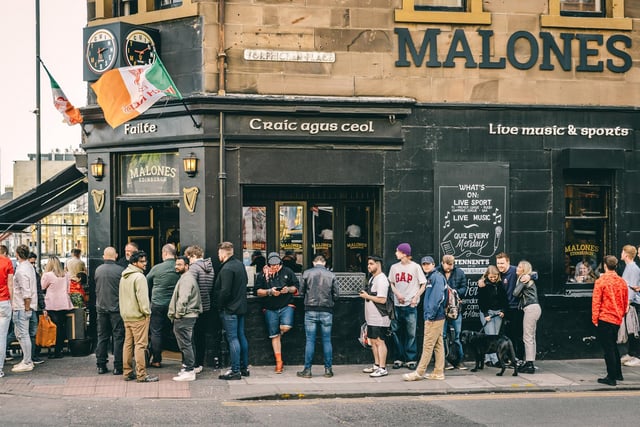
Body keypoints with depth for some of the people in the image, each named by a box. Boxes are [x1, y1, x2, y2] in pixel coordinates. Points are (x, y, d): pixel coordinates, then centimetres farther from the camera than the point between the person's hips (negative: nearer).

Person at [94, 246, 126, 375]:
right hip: (116, 307, -4)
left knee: (102, 336, 11)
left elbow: (96, 288, 13)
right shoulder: (120, 270, -12)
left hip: (101, 308, 4)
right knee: (118, 337, 1)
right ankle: (118, 366, 0)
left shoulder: (98, 270, 2)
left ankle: (101, 365, 13)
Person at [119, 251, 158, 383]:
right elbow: (142, 297, -20)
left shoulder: (124, 277, 15)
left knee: (128, 343, 13)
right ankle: (141, 375, -7)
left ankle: (127, 372, 17)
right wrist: (147, 312, -11)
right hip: (138, 316, -9)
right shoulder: (139, 277, -15)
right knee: (140, 345, -7)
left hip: (126, 316, 9)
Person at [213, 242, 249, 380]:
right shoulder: (240, 264, 9)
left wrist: (219, 305, -10)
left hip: (229, 309, -9)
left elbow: (225, 291, -23)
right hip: (241, 306, 9)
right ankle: (244, 367, 21)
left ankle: (235, 371, -4)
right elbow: (245, 282, 20)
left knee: (232, 339, -6)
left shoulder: (227, 269, -19)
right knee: (241, 336, 15)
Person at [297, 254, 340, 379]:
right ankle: (328, 369, 10)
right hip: (327, 311, 1)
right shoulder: (331, 275, 0)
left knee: (310, 340, 3)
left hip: (311, 310, -1)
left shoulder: (307, 273, -1)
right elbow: (336, 295, 1)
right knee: (327, 340, 7)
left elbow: (301, 292, 4)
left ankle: (307, 370, 4)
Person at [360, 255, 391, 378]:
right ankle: (377, 365, 26)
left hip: (379, 318, -10)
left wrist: (367, 296, -16)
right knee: (373, 341, 16)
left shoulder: (381, 280, -16)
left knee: (379, 341, -7)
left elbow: (382, 299, -24)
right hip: (371, 317, 10)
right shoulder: (372, 278, 16)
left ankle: (382, 368, -4)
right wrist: (365, 294, 9)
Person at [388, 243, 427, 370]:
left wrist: (416, 297, -10)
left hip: (410, 306, -4)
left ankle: (411, 359, 5)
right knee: (397, 332, 5)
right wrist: (397, 293, -2)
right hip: (397, 305, 4)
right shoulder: (394, 267, 10)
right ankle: (399, 359, 14)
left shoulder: (415, 267, -2)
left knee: (411, 333, -3)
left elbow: (423, 285, 1)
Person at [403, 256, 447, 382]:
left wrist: (430, 315, -21)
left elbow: (438, 297, -22)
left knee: (428, 345, -6)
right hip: (435, 317, 10)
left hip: (434, 318, -10)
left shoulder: (437, 277, -12)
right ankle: (438, 372, 13)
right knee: (438, 345, 10)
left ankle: (419, 372, -4)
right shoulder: (430, 277, 18)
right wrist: (429, 315, 14)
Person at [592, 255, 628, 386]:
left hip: (604, 318, -6)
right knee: (613, 346, 21)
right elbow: (626, 302, 11)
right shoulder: (622, 282, 3)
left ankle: (611, 377, 0)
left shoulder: (601, 281, -12)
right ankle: (618, 374, 28)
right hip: (617, 319, 6)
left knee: (608, 348, -1)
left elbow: (596, 301, -13)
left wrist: (595, 318, -7)